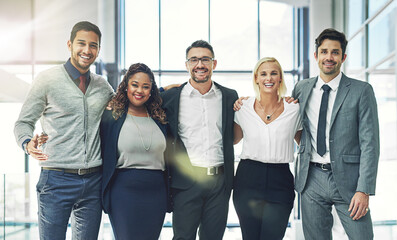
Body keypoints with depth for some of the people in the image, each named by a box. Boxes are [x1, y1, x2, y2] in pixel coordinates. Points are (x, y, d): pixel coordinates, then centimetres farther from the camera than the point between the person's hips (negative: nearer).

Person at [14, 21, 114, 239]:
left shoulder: (102, 86, 12)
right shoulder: (47, 80, -1)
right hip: (57, 180, -4)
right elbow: (23, 122, 2)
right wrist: (28, 144, -20)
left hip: (93, 181, 4)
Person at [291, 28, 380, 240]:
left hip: (347, 180, -3)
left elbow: (370, 143, -6)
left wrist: (364, 190, -14)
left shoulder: (361, 91, -2)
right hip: (311, 180, 3)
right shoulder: (302, 88, 9)